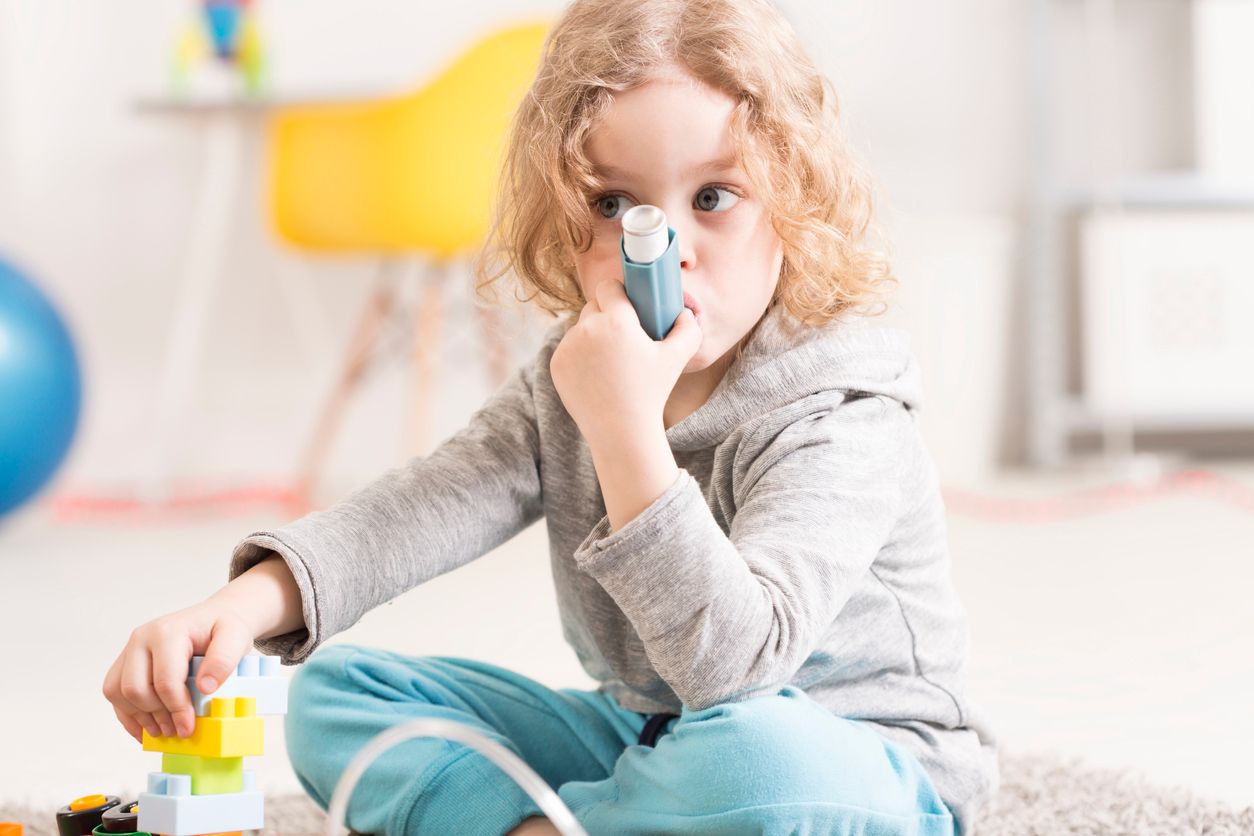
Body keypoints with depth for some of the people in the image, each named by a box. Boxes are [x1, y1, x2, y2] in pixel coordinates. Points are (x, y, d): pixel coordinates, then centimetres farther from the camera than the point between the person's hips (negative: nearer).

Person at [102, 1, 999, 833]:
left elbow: (731, 658, -35)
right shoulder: (571, 382, 1)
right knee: (333, 693, 0)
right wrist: (245, 604, -28)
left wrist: (627, 431, -40)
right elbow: (421, 506, -10)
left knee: (759, 761, -43)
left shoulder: (839, 421, -23)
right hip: (640, 732, 7)